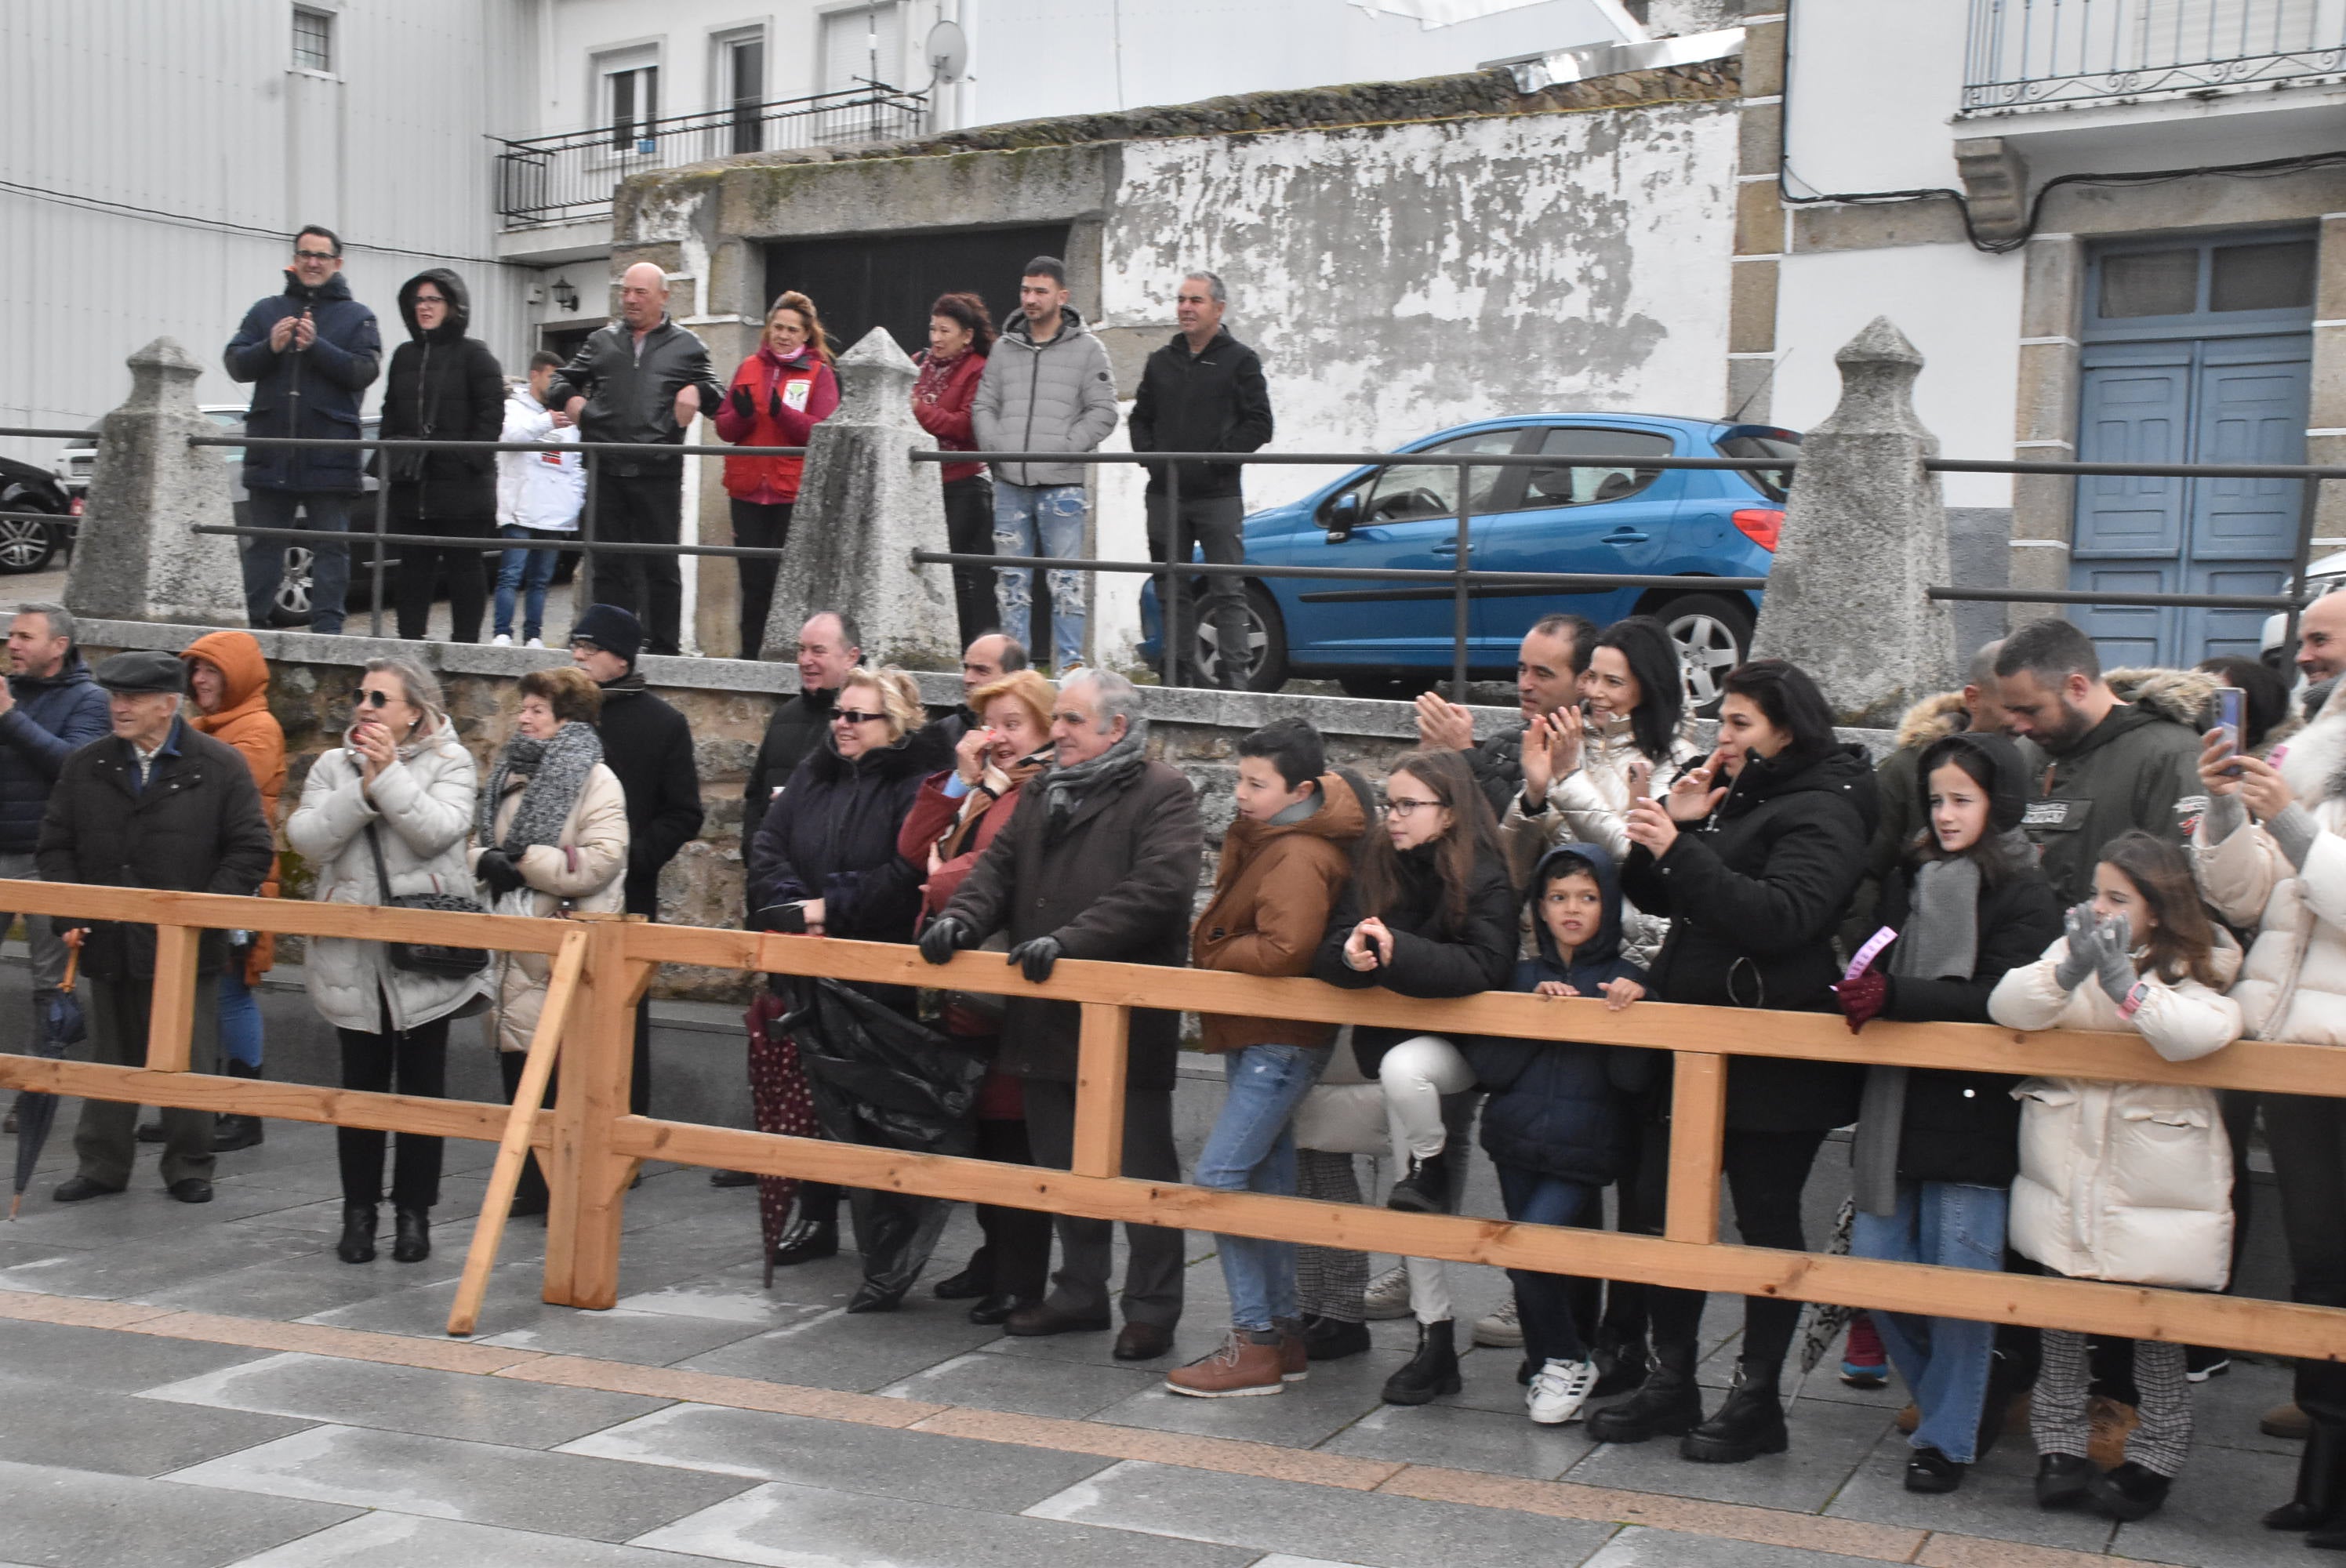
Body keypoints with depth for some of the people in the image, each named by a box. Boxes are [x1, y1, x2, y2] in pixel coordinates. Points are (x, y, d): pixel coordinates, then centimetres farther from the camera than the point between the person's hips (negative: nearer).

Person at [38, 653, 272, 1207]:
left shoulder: (221, 768, -5)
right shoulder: (85, 767, 5)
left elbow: (252, 849, -5)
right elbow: (55, 844, 11)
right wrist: (69, 916, -1)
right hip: (108, 946, 3)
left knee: (189, 1062, 5)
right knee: (111, 1058, 14)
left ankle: (189, 1168, 19)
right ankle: (101, 1165, 25)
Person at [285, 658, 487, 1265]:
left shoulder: (450, 763, 0)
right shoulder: (333, 766, 8)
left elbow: (438, 832, -17)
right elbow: (305, 839, -7)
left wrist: (390, 774, -18)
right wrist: (362, 787, -16)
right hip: (352, 958, 2)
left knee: (422, 1084, 5)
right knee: (361, 1083, 8)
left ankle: (414, 1211, 14)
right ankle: (359, 1210, 16)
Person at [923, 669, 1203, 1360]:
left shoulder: (1163, 796, -8)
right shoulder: (1042, 794, 17)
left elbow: (1156, 889, -21)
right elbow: (1000, 865, 13)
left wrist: (1069, 940, -28)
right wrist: (963, 917, -8)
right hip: (1048, 1018, 8)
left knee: (1140, 1167, 1)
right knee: (1064, 1165, 16)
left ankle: (1153, 1308, 10)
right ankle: (1079, 1292, 28)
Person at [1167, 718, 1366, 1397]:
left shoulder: (1297, 857, -20)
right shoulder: (1263, 837, 11)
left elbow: (1285, 949, -31)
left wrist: (1214, 955, -15)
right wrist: (1217, 950, 3)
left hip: (1279, 1041, -10)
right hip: (1255, 1036, 10)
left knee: (1218, 1176, -12)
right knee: (1266, 1181, 14)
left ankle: (1254, 1343, -7)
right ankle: (1284, 1331, 22)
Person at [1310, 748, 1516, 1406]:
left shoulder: (1485, 878, -14)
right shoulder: (1377, 865, -1)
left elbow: (1485, 967, -26)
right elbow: (1329, 953, -4)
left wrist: (1397, 953, -36)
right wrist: (1352, 956, -28)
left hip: (1460, 1039, -5)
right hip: (1390, 1040, 5)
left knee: (1403, 1069, -38)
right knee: (1415, 1204, 3)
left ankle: (1435, 1167, -7)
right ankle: (1435, 1340, 12)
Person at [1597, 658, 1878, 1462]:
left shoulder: (1823, 814, -9)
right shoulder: (1731, 797, 15)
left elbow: (1780, 915, -26)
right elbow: (1652, 897, 15)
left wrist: (1680, 851, -27)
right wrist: (1671, 824, -2)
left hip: (1775, 1059, -8)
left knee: (1766, 1221, 1)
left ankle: (1757, 1401, 11)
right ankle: (1671, 1381, 20)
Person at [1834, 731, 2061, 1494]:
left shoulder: (2024, 895, -7)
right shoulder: (1909, 879, 12)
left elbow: (2002, 999, -17)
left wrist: (1895, 996, -25)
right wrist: (1861, 989, 0)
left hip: (1973, 1107, -6)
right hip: (1899, 1101, 6)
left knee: (1957, 1273, -1)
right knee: (1874, 1261, 7)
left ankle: (1948, 1437, 15)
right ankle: (1975, 1384, 29)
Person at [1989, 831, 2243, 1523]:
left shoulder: (2197, 967, -2)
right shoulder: (2073, 948, 6)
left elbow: (2205, 1031, -23)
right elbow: (2006, 1006, -9)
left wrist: (2125, 984, -31)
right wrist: (2069, 970, -26)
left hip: (2156, 1176, -3)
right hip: (2066, 1172, 3)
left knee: (2155, 1323, 5)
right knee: (2059, 1313, 10)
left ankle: (2152, 1463, 16)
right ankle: (2059, 1448, 22)